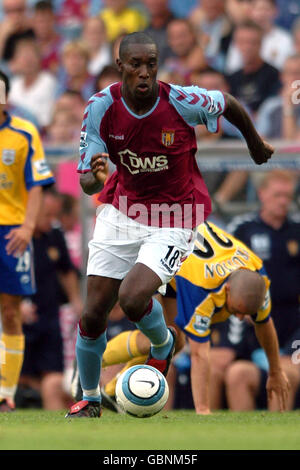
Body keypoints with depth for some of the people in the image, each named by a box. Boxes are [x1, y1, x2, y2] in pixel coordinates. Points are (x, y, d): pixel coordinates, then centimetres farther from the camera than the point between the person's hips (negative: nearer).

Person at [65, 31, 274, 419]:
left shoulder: (183, 102, -22)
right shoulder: (101, 107, -15)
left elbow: (230, 104, 1)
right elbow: (87, 183, -12)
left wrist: (255, 144, 18)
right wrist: (95, 178, -37)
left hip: (173, 220, -3)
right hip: (121, 210, 3)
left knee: (132, 299, -24)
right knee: (92, 315, 2)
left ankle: (163, 344, 12)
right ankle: (90, 400, 26)